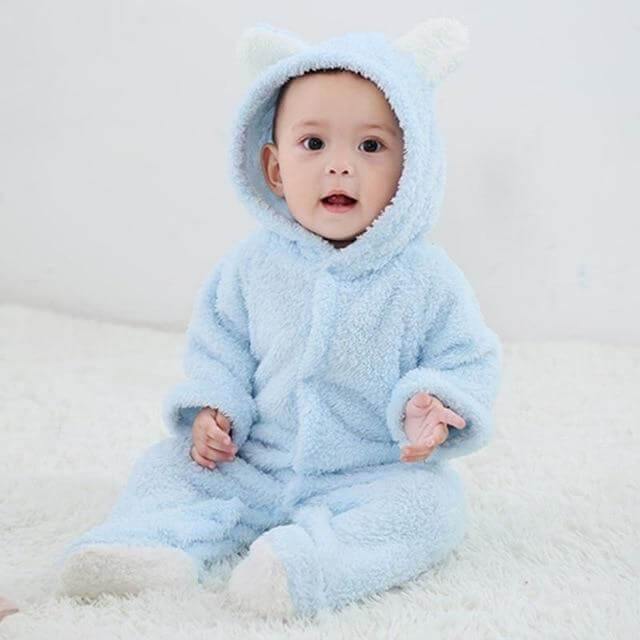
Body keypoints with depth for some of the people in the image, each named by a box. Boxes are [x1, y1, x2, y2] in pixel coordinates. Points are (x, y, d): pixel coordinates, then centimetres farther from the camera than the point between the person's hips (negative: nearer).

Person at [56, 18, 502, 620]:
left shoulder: (426, 277, -11)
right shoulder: (253, 264, -3)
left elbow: (467, 360, -5)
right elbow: (218, 347, 8)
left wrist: (434, 404, -25)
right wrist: (211, 409, -9)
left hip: (377, 475, -3)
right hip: (254, 466, 3)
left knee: (430, 503, -28)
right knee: (168, 463, -4)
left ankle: (305, 559, -40)